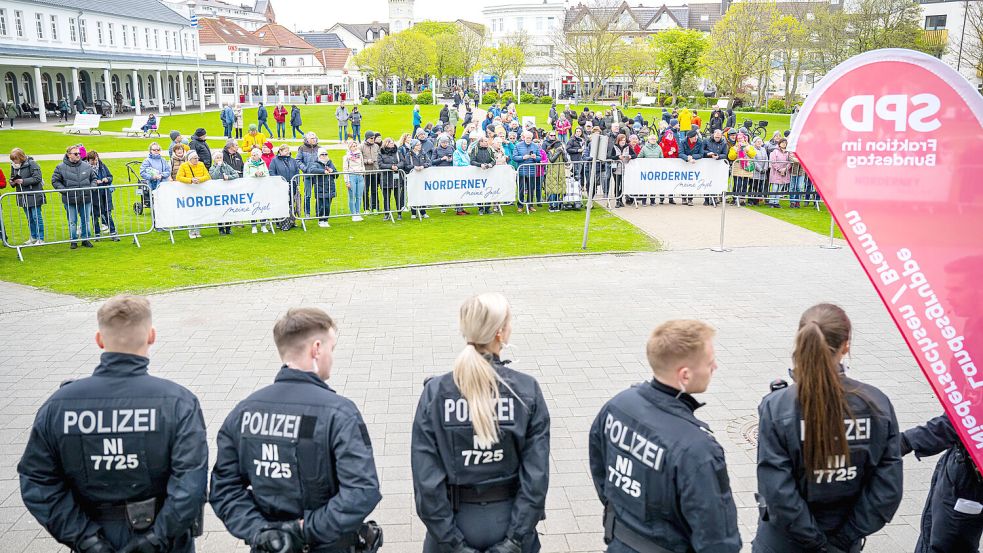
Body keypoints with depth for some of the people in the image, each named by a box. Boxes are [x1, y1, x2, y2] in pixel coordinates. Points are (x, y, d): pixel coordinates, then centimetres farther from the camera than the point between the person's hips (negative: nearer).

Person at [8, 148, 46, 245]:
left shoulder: (31, 163, -11)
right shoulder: (13, 165, 8)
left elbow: (37, 178, -16)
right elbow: (12, 178, 17)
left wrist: (23, 181, -20)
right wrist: (12, 182, -6)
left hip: (34, 195, -7)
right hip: (23, 196, 7)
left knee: (36, 217, -4)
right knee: (29, 218, 14)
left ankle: (40, 239, 1)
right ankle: (33, 237, 24)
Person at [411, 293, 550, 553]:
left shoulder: (434, 393, -14)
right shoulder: (527, 390, -14)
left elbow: (426, 476, -16)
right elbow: (537, 473, -16)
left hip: (456, 520, 0)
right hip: (510, 519, 0)